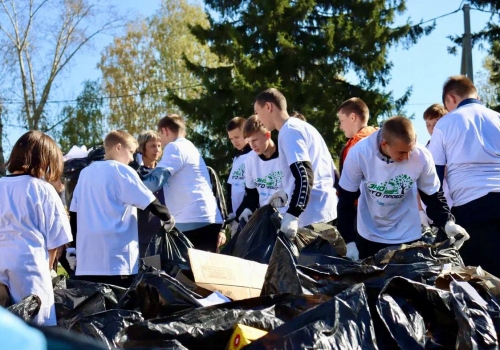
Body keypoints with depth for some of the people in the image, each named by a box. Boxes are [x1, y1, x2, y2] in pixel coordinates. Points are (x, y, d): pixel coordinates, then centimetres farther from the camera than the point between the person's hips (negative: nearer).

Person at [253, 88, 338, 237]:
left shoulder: (288, 131, -10)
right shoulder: (303, 126, 20)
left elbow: (304, 175, -22)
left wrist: (292, 214, -29)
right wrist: (288, 193, 25)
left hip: (313, 217, -10)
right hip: (324, 211, 10)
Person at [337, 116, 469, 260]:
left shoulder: (422, 157, -24)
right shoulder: (359, 154, -26)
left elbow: (432, 196, -8)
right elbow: (346, 199, -13)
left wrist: (447, 223, -25)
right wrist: (349, 241, -15)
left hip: (407, 236, 0)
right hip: (369, 235, 0)